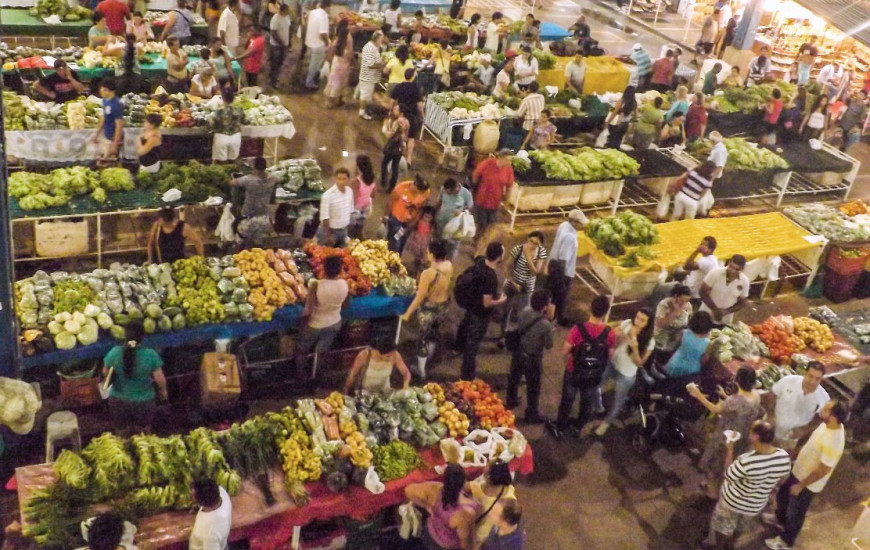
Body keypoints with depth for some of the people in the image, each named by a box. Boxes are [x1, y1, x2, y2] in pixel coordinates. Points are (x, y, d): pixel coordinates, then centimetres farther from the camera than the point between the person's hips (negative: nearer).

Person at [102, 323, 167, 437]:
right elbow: (160, 379, -13)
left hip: (118, 400, 2)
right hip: (143, 401, -2)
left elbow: (105, 374, 0)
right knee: (142, 436, 22)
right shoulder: (150, 355, -21)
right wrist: (163, 391, 7)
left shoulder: (114, 352, -15)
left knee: (122, 437, 23)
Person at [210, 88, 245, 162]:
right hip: (235, 137, 4)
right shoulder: (239, 109, -11)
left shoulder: (220, 111, -23)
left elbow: (212, 124, -15)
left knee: (221, 163, 9)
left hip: (222, 138, -3)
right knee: (233, 160, 18)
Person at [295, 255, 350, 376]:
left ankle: (299, 375, 41)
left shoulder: (316, 285, -33)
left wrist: (304, 317, -8)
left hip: (315, 325, -4)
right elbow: (345, 305, -1)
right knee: (321, 352, 26)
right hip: (334, 324, 4)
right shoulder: (345, 284, -19)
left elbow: (308, 311, -29)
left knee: (302, 350, 25)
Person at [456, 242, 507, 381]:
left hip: (471, 305, 9)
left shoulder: (480, 262, -14)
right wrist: (501, 301, -13)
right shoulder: (490, 277, -39)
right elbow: (487, 303, -32)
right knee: (472, 345, 5)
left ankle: (459, 347, 66)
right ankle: (467, 377, 19)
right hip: (481, 314, -9)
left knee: (465, 327, 36)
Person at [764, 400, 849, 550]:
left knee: (795, 513, 16)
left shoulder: (833, 443, -39)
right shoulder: (829, 425, -13)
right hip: (799, 471, 8)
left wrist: (800, 485, -19)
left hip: (808, 483, -8)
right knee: (782, 495, 30)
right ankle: (781, 519, 59)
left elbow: (822, 471, -30)